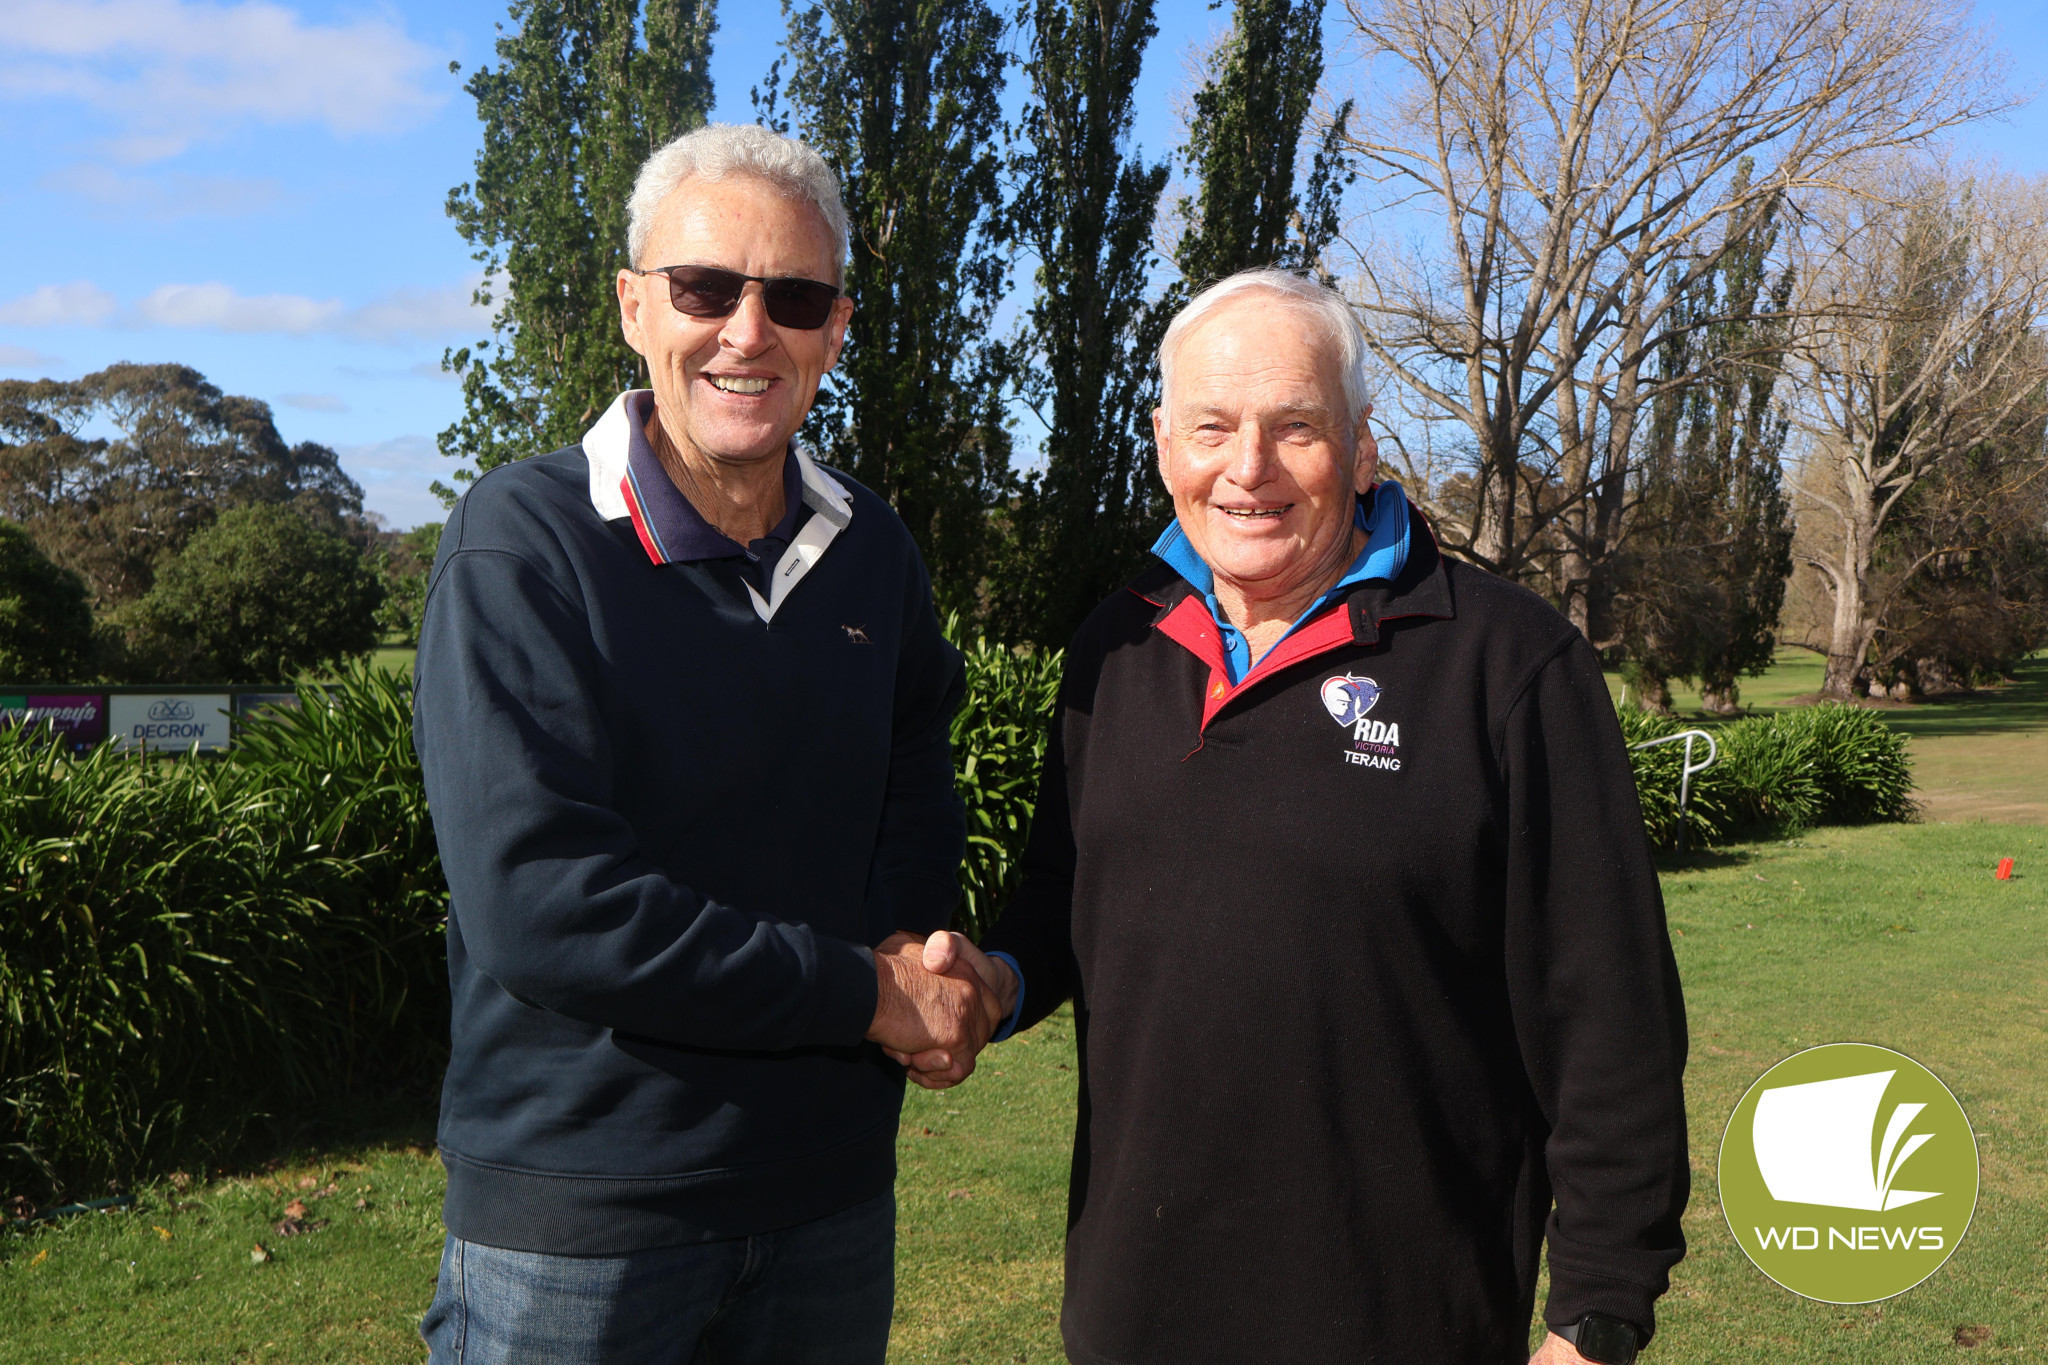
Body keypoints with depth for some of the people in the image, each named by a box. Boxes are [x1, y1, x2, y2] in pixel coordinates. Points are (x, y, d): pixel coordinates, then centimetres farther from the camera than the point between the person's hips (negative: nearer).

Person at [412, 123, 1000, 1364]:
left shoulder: (871, 550, 4)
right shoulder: (523, 541, -14)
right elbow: (535, 905, -22)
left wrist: (910, 943, -7)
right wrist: (863, 992, -16)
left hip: (832, 1194, 5)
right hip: (574, 1210, -4)